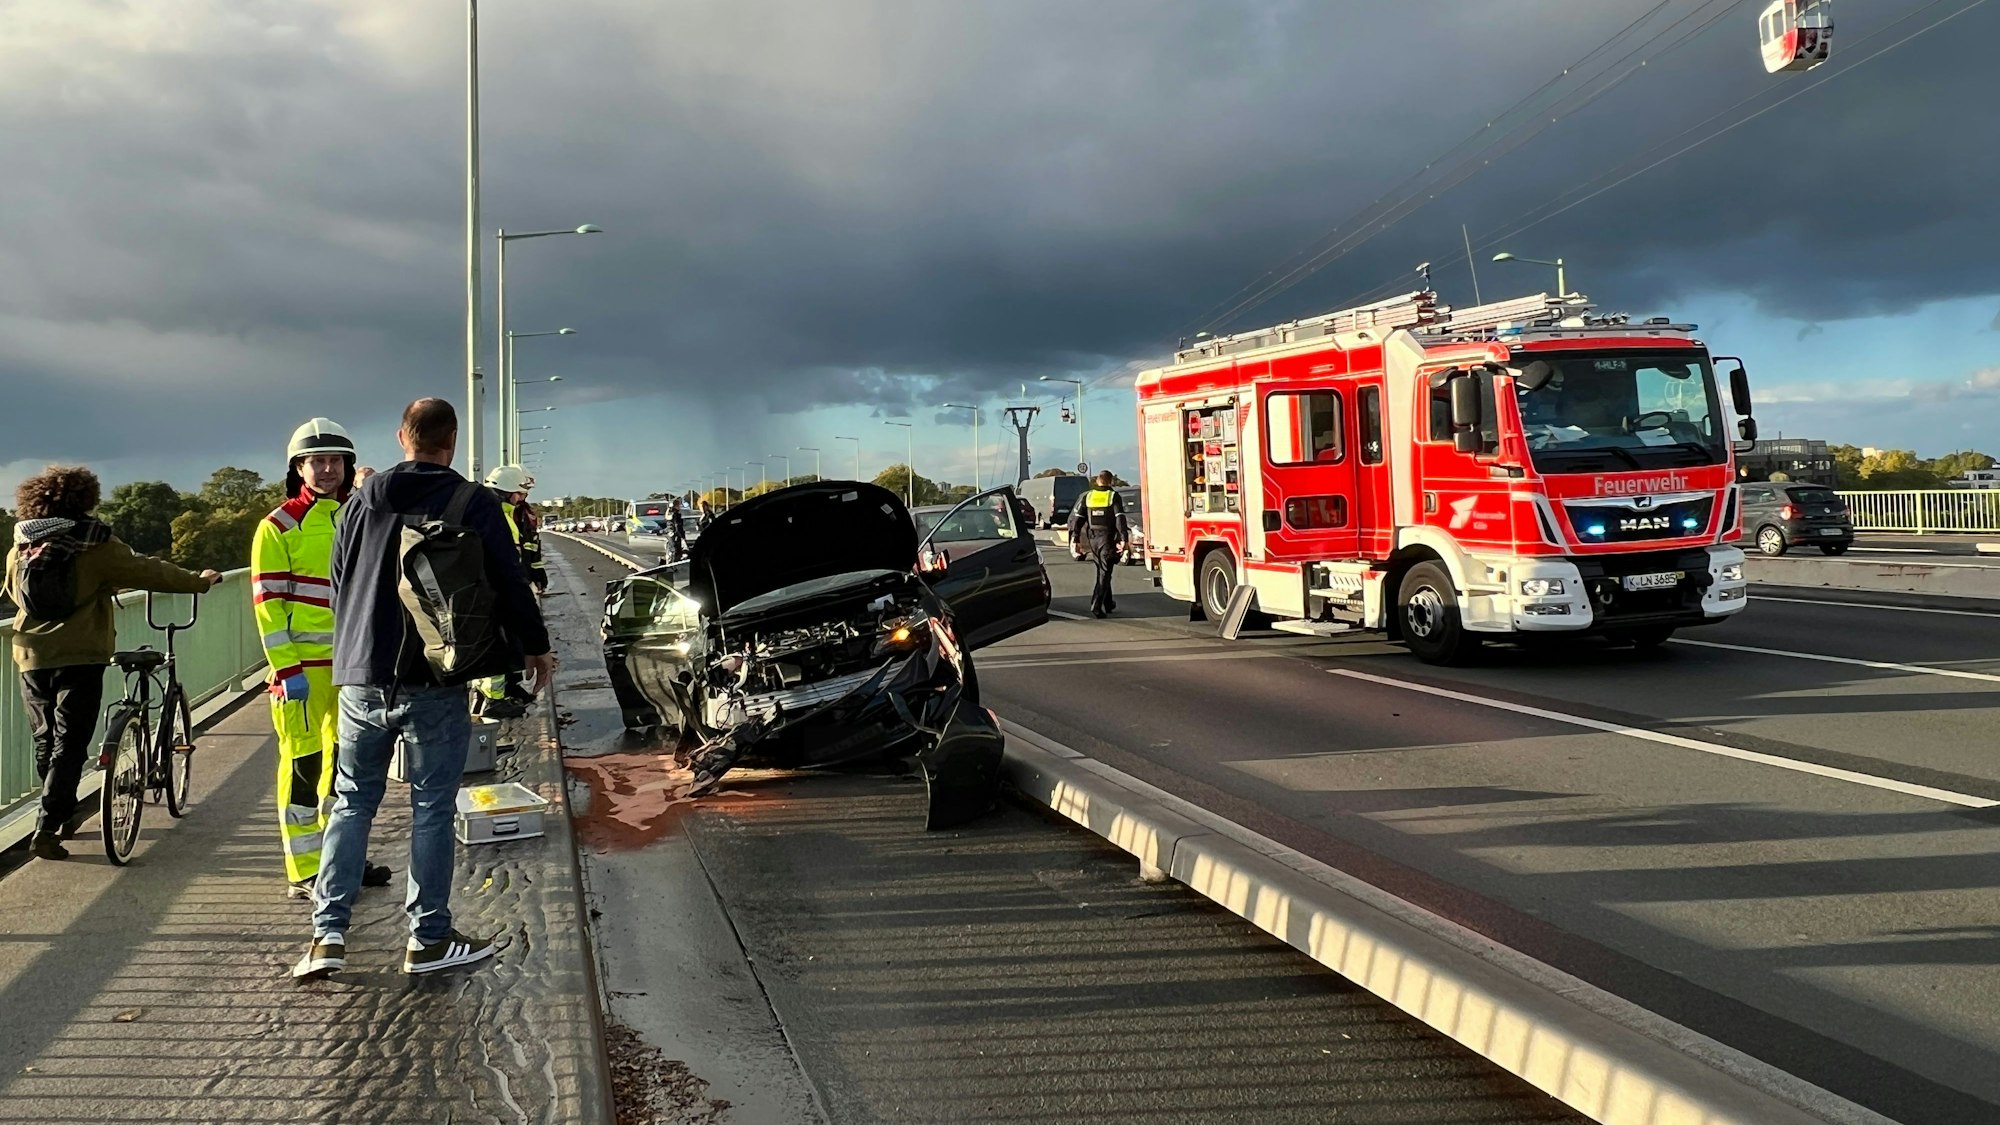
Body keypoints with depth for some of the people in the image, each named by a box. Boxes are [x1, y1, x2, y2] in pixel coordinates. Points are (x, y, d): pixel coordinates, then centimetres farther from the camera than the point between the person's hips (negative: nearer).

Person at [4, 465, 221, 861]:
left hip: (32, 659, 5)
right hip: (80, 658, -5)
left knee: (45, 741, 18)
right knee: (70, 746, -2)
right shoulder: (95, 546, -7)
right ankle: (45, 829, -9)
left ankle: (62, 814, 30)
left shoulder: (20, 550, 7)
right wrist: (200, 581, 11)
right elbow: (148, 572, -3)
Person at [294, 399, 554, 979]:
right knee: (432, 809, 4)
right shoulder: (475, 505, -7)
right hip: (435, 685, -4)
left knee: (352, 802, 14)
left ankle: (328, 933, 10)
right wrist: (535, 647, 12)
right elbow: (510, 583, -3)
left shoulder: (360, 504, 8)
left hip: (360, 680, 4)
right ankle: (428, 939, 10)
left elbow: (339, 583, 17)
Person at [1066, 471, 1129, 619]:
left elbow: (1077, 519, 4)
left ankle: (1108, 604, 29)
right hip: (1107, 539, -4)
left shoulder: (1087, 497, 8)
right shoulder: (1114, 496, -3)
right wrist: (1123, 538, -15)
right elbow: (1120, 518, -13)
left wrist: (1075, 539, 5)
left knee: (1102, 572, 19)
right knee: (1104, 574, -4)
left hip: (1093, 539, 5)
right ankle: (1096, 606, -15)